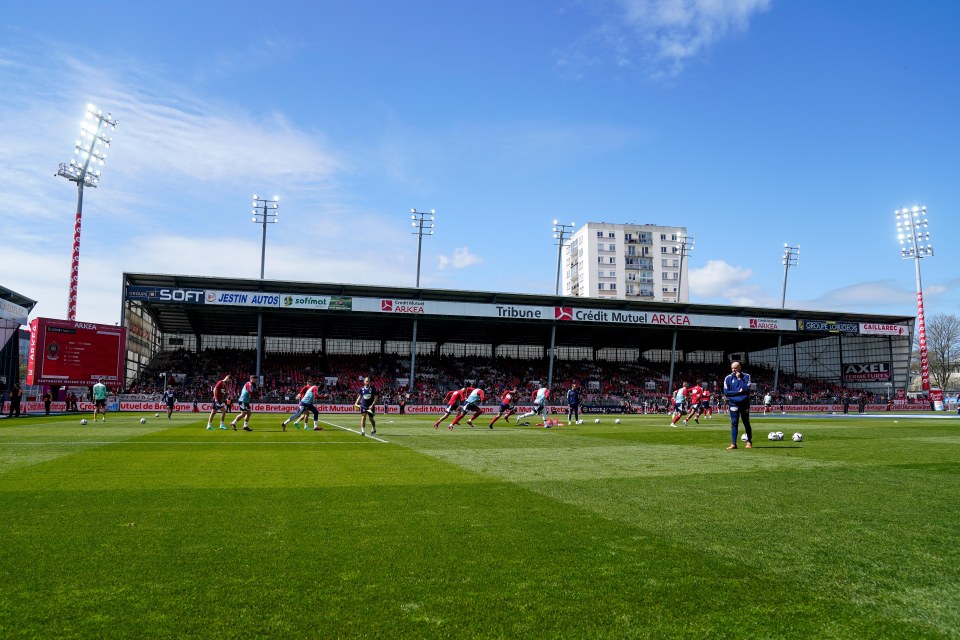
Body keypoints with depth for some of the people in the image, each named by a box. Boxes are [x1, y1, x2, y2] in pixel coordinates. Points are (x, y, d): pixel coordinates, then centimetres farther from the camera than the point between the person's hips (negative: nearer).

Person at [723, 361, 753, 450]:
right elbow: (726, 392, -4)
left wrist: (739, 378, -15)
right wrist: (738, 392, -11)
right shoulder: (728, 378, 2)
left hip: (744, 403, 0)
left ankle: (749, 442, 22)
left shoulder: (746, 376, 0)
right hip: (733, 403, 0)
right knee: (734, 423, -3)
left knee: (746, 423, 9)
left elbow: (746, 388, -15)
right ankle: (733, 444, -2)